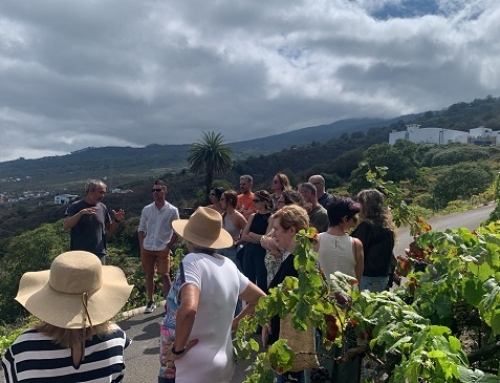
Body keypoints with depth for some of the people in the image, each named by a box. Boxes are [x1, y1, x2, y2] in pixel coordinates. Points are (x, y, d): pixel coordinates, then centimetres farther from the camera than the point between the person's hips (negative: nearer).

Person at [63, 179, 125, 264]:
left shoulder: (102, 208, 6)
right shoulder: (75, 206, -5)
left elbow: (110, 230, 14)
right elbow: (65, 226, -19)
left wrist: (117, 220, -7)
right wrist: (81, 213, -31)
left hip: (99, 255, 4)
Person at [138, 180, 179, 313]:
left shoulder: (172, 210, -6)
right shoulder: (146, 209, 2)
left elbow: (176, 230, -2)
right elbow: (141, 229, 6)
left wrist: (169, 246, -6)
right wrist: (142, 247, 0)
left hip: (163, 249, -3)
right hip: (147, 249, 3)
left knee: (165, 275, -3)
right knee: (149, 275, 11)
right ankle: (151, 302, 23)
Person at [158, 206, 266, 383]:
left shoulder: (193, 261, -21)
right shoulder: (229, 265, 0)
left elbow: (188, 309, -37)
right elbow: (260, 298, 10)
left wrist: (178, 349, -22)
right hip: (222, 363, 7)